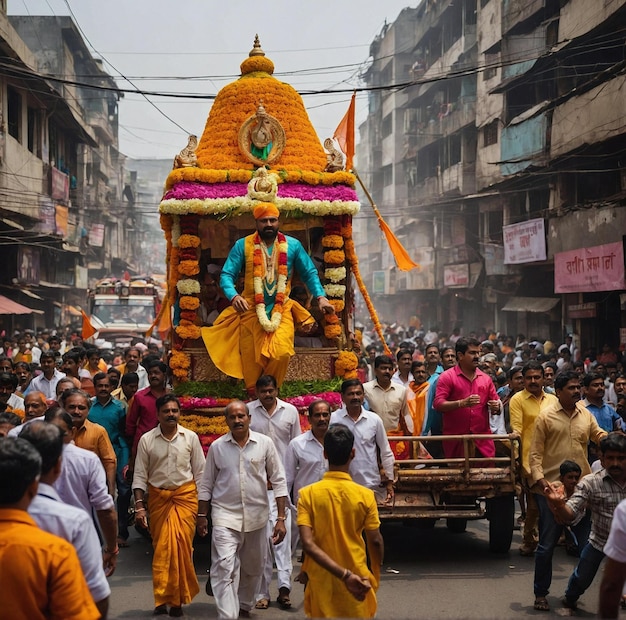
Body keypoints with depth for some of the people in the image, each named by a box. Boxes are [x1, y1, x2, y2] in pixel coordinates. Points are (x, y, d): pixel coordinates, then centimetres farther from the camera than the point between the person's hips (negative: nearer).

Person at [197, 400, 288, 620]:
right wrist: (202, 516, 10)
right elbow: (207, 484, 9)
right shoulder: (217, 447, -1)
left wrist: (281, 518, -4)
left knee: (253, 568, 15)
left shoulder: (265, 443, -3)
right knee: (224, 568, -14)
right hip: (225, 516, -1)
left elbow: (278, 481, 0)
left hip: (257, 516, 1)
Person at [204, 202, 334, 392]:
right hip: (251, 310, 0)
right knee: (251, 358, -1)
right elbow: (227, 275, -5)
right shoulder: (243, 245, 0)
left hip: (282, 310, 0)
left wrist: (321, 297, -8)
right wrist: (234, 296, -25)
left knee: (281, 353, -19)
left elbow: (309, 273, 9)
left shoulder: (293, 245, 5)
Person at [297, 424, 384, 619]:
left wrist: (344, 574, -21)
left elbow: (308, 544, -20)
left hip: (322, 579, 1)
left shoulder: (308, 494, -11)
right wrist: (375, 575, 12)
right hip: (357, 578, 0)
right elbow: (376, 542, -6)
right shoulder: (365, 495, -12)